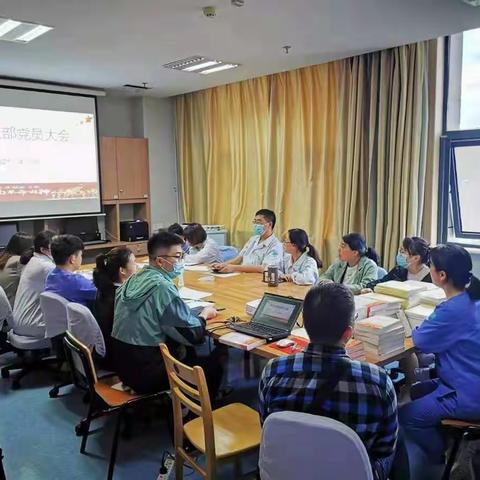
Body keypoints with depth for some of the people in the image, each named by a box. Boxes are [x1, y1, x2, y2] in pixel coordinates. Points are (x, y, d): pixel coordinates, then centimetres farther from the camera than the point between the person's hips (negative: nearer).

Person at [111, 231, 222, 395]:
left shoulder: (133, 280, 2)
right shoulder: (162, 287, -22)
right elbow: (193, 335, -19)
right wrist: (205, 314, 0)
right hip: (146, 375, -8)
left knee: (187, 352, 25)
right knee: (213, 366, 7)